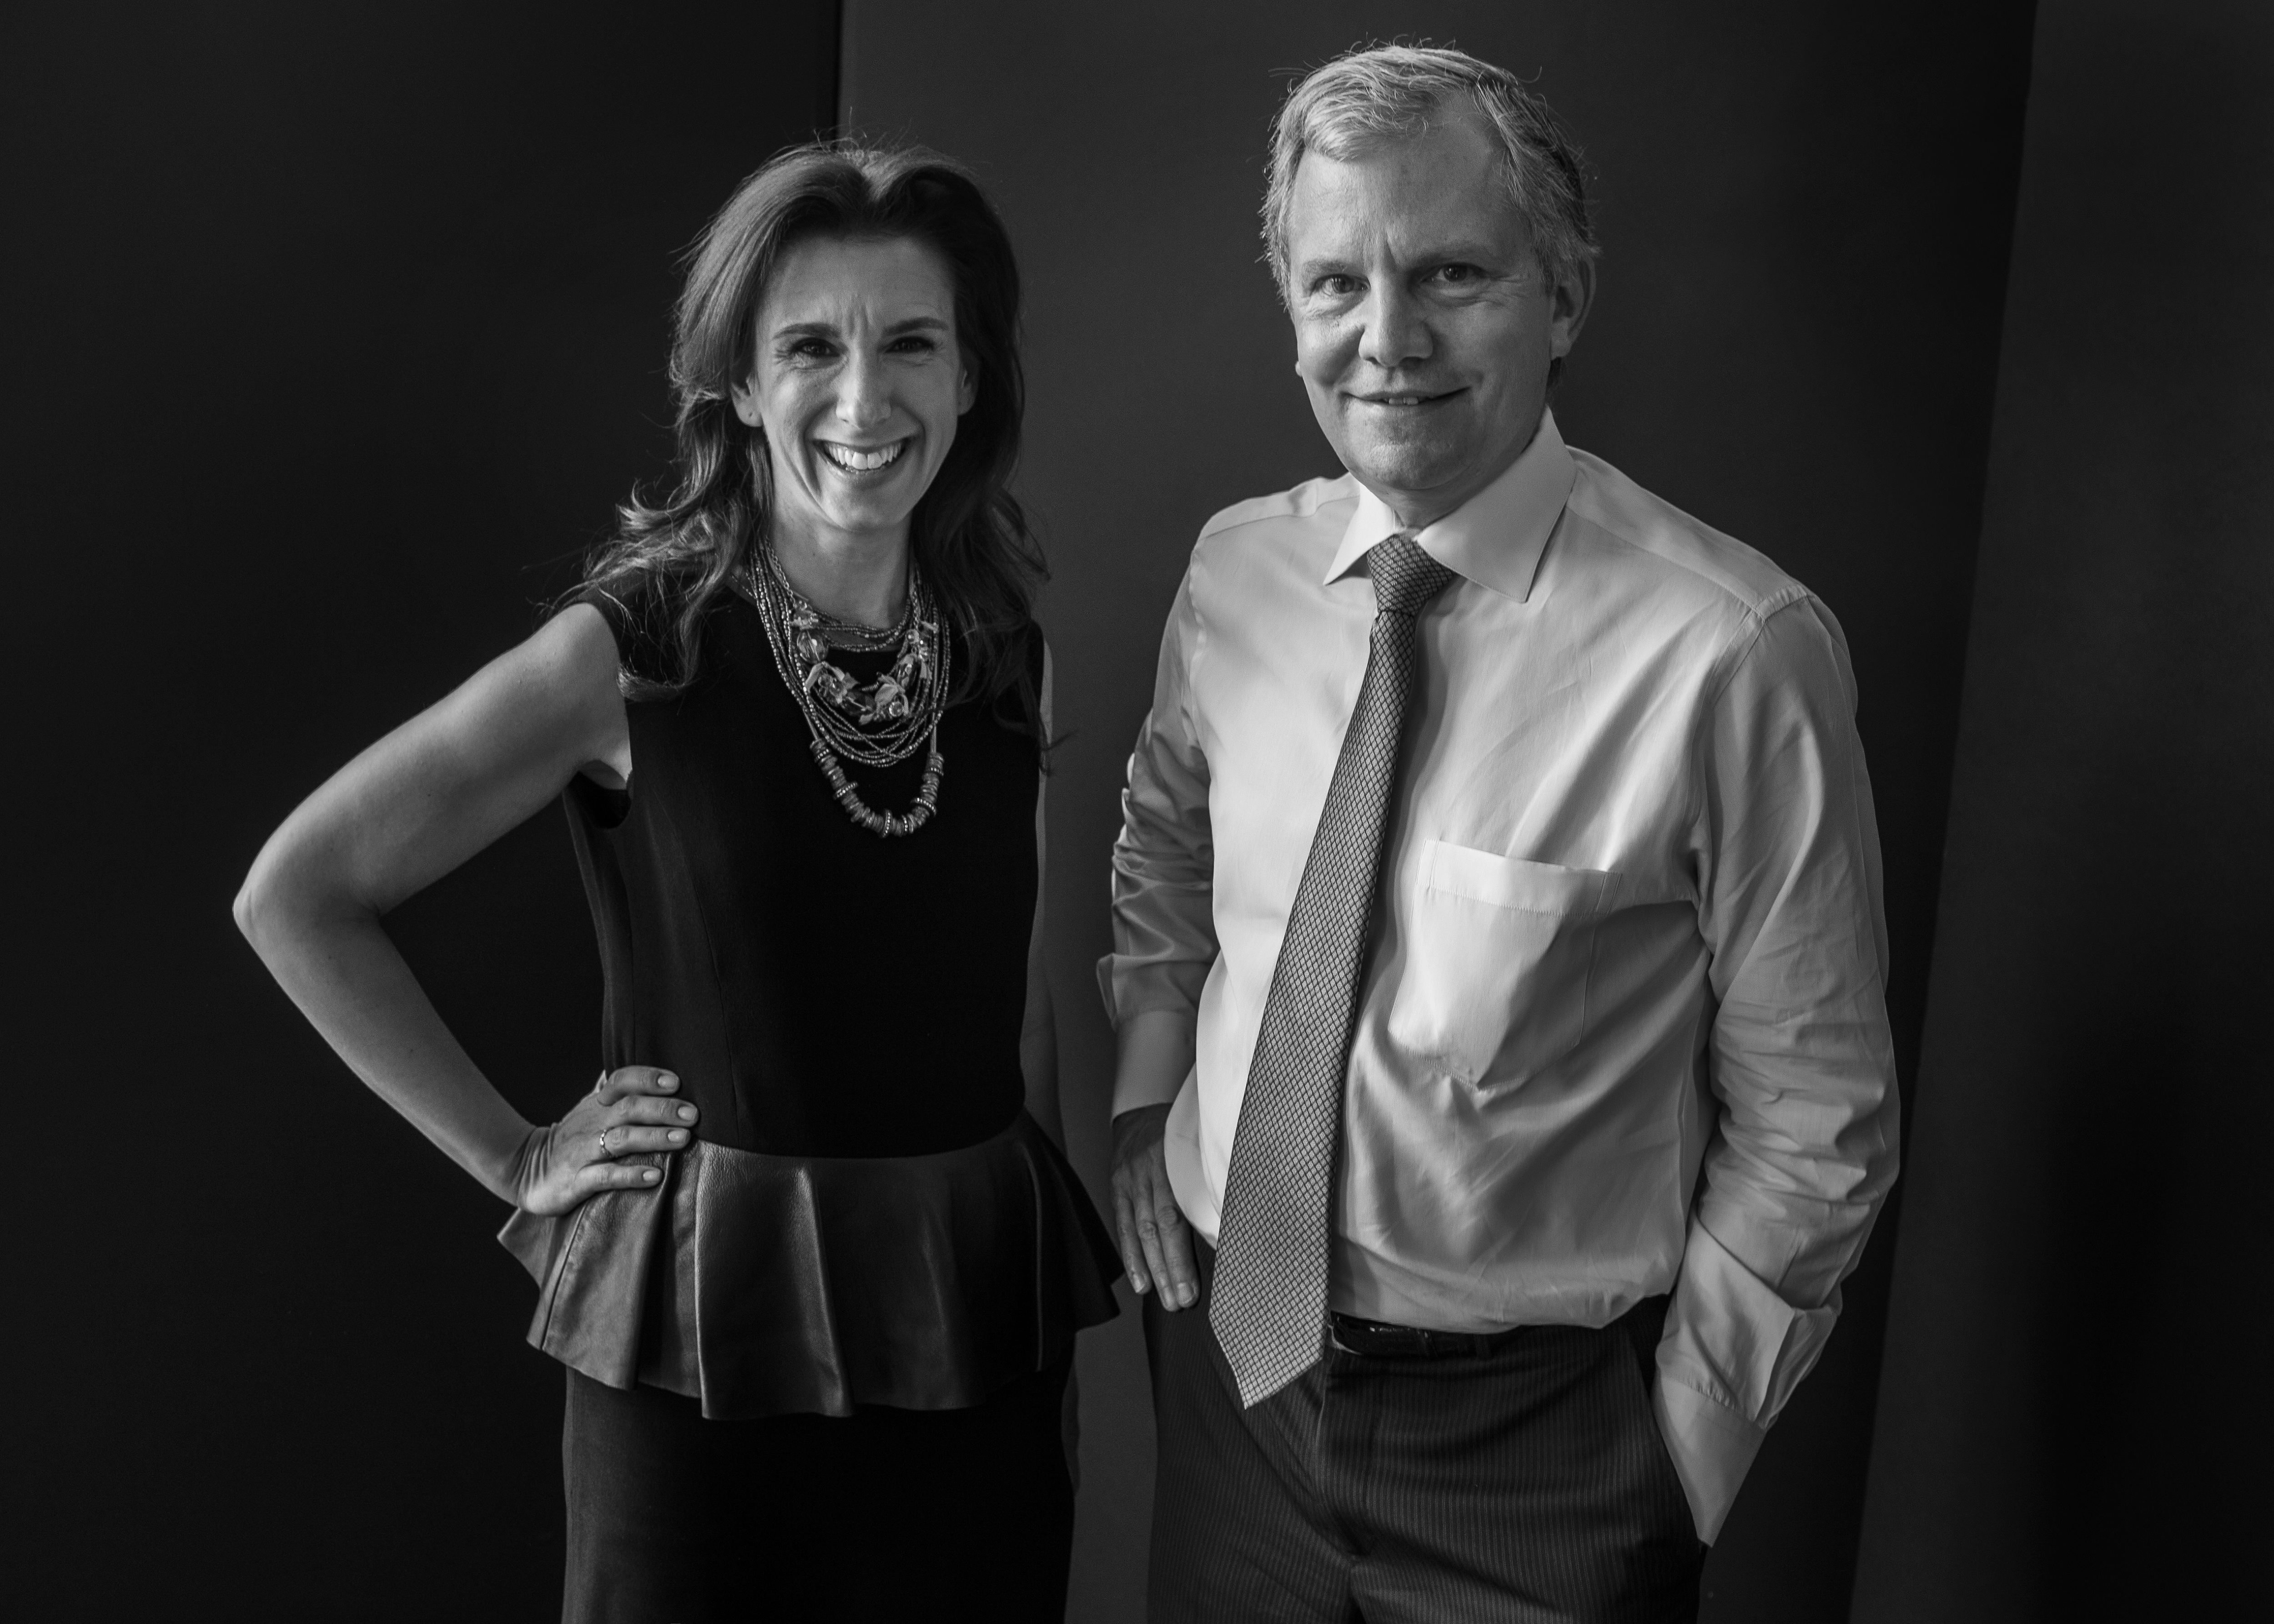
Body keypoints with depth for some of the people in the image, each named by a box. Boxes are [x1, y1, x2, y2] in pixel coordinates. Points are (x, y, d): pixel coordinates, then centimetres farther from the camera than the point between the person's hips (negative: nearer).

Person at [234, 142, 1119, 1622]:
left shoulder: (1010, 654, 1)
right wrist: (514, 1158, -5)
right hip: (704, 1331, -3)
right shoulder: (635, 650, -11)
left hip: (984, 1318, 4)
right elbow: (297, 897, -5)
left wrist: (1062, 1324, 11)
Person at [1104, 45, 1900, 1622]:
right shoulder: (1237, 573, -5)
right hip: (1231, 1357, 5)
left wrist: (1678, 1451, -7)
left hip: (1539, 1444, -4)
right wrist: (1147, 1104, 4)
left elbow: (1812, 1121, -12)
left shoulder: (1733, 652, -21)